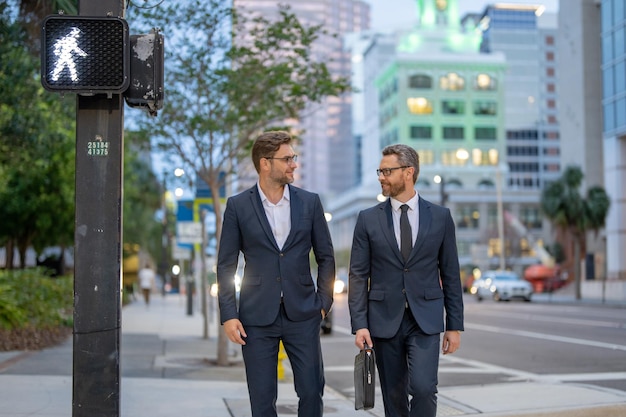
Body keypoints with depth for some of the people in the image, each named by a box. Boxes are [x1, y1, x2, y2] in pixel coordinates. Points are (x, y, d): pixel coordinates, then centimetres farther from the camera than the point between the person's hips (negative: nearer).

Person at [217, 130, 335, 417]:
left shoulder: (309, 202, 4)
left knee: (312, 391, 2)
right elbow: (226, 265, 1)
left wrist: (324, 302, 4)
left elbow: (325, 256, 10)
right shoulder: (238, 206, -1)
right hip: (257, 318, -1)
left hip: (302, 315, 1)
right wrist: (228, 315, -5)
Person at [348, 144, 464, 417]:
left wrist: (455, 325, 3)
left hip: (425, 321, -1)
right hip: (384, 320, 1)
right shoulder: (368, 219, 3)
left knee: (423, 388, -16)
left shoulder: (440, 217, 3)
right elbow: (358, 276, 1)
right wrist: (359, 324, -8)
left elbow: (450, 274, 5)